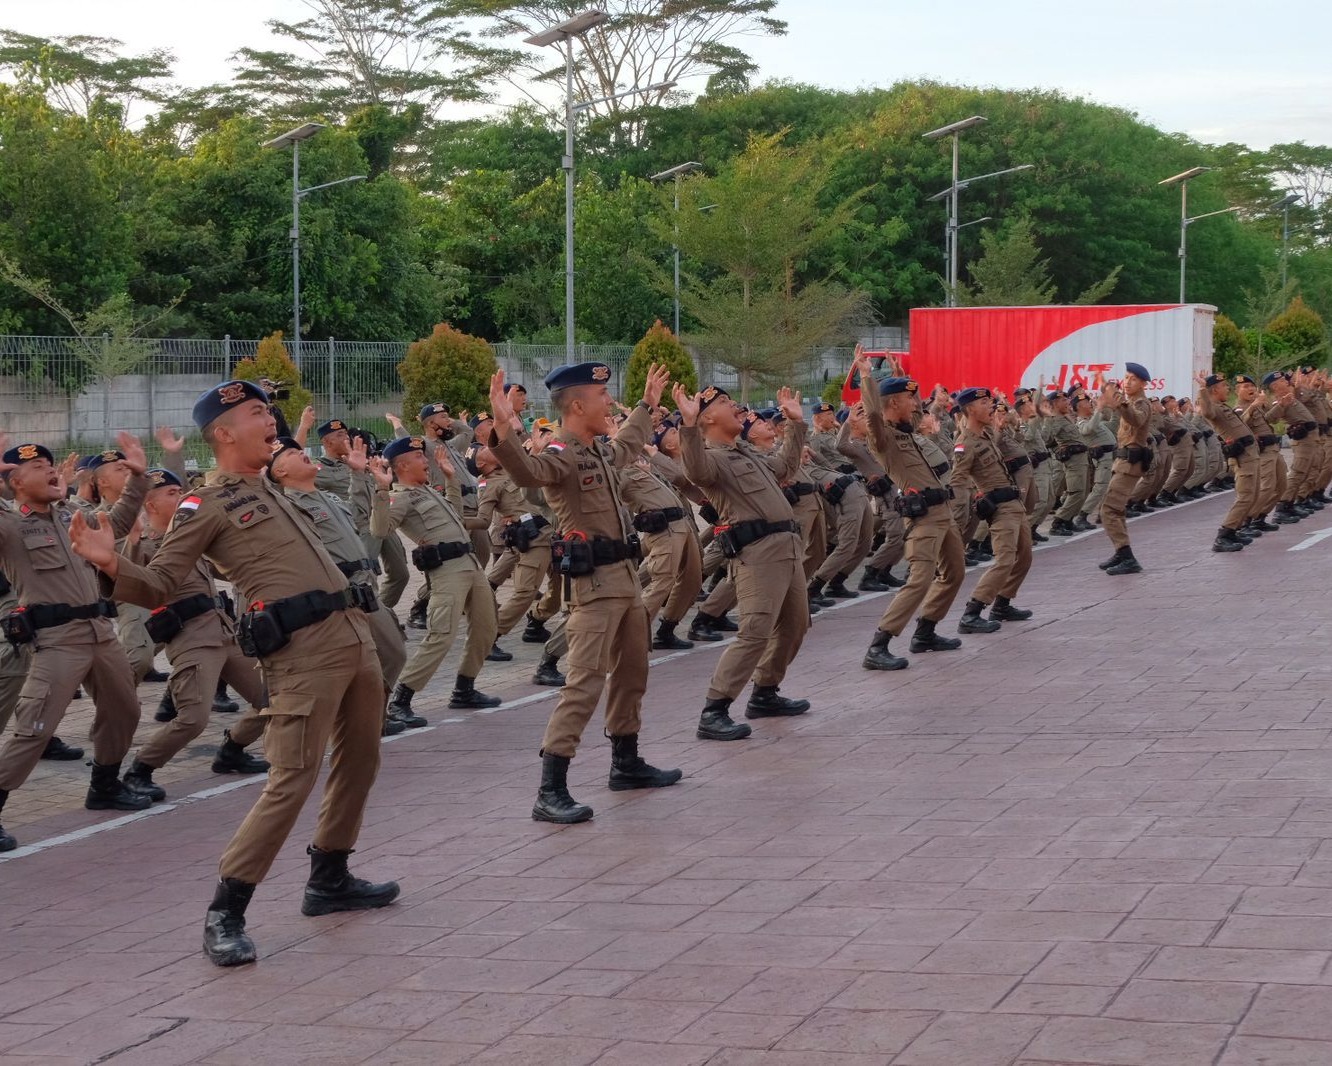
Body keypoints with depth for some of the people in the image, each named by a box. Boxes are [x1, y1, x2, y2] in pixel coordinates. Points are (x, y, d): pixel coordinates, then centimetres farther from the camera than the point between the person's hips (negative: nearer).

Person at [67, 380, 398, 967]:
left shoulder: (271, 490, 21)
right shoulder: (206, 505, -2)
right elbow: (158, 586, -6)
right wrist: (112, 565, -26)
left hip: (355, 633, 8)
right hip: (302, 648, -8)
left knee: (357, 762, 15)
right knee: (291, 780, -14)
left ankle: (329, 879, 30)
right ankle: (225, 912, -8)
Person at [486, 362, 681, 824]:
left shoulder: (599, 451, 14)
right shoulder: (559, 456, -15)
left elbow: (627, 446, 40)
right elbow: (527, 472, -40)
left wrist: (647, 405, 51)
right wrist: (505, 432, -57)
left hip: (625, 575, 10)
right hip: (594, 581, -10)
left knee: (631, 673, 20)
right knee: (585, 682, -14)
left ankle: (626, 763, 35)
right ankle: (550, 791, -16)